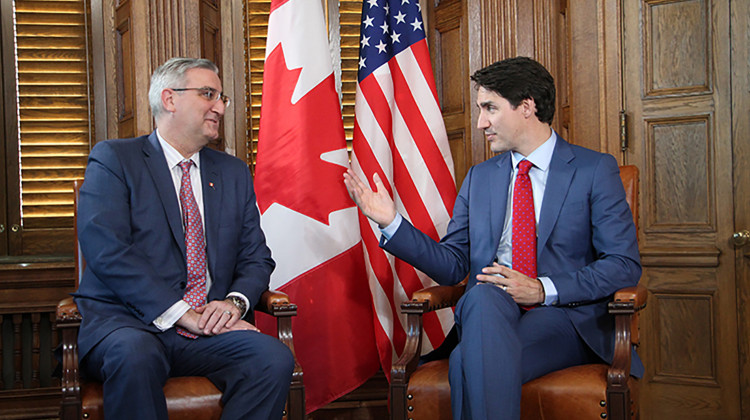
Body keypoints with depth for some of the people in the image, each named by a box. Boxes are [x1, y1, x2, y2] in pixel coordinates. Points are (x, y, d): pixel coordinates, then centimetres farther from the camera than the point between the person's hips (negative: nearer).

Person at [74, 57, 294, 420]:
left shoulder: (234, 173, 20)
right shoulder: (113, 159, 3)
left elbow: (256, 258, 17)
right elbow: (107, 253, -10)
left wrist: (235, 301, -6)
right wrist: (180, 313, -17)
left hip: (209, 327, 4)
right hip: (127, 322, -4)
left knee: (275, 359, -25)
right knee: (135, 354, -38)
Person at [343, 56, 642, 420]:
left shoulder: (596, 170, 4)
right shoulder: (479, 178, 18)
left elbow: (625, 265, -3)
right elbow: (452, 266, 15)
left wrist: (544, 290, -14)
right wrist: (391, 222, 2)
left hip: (565, 318, -3)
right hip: (488, 310, 4)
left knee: (471, 361, -35)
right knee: (483, 296, -36)